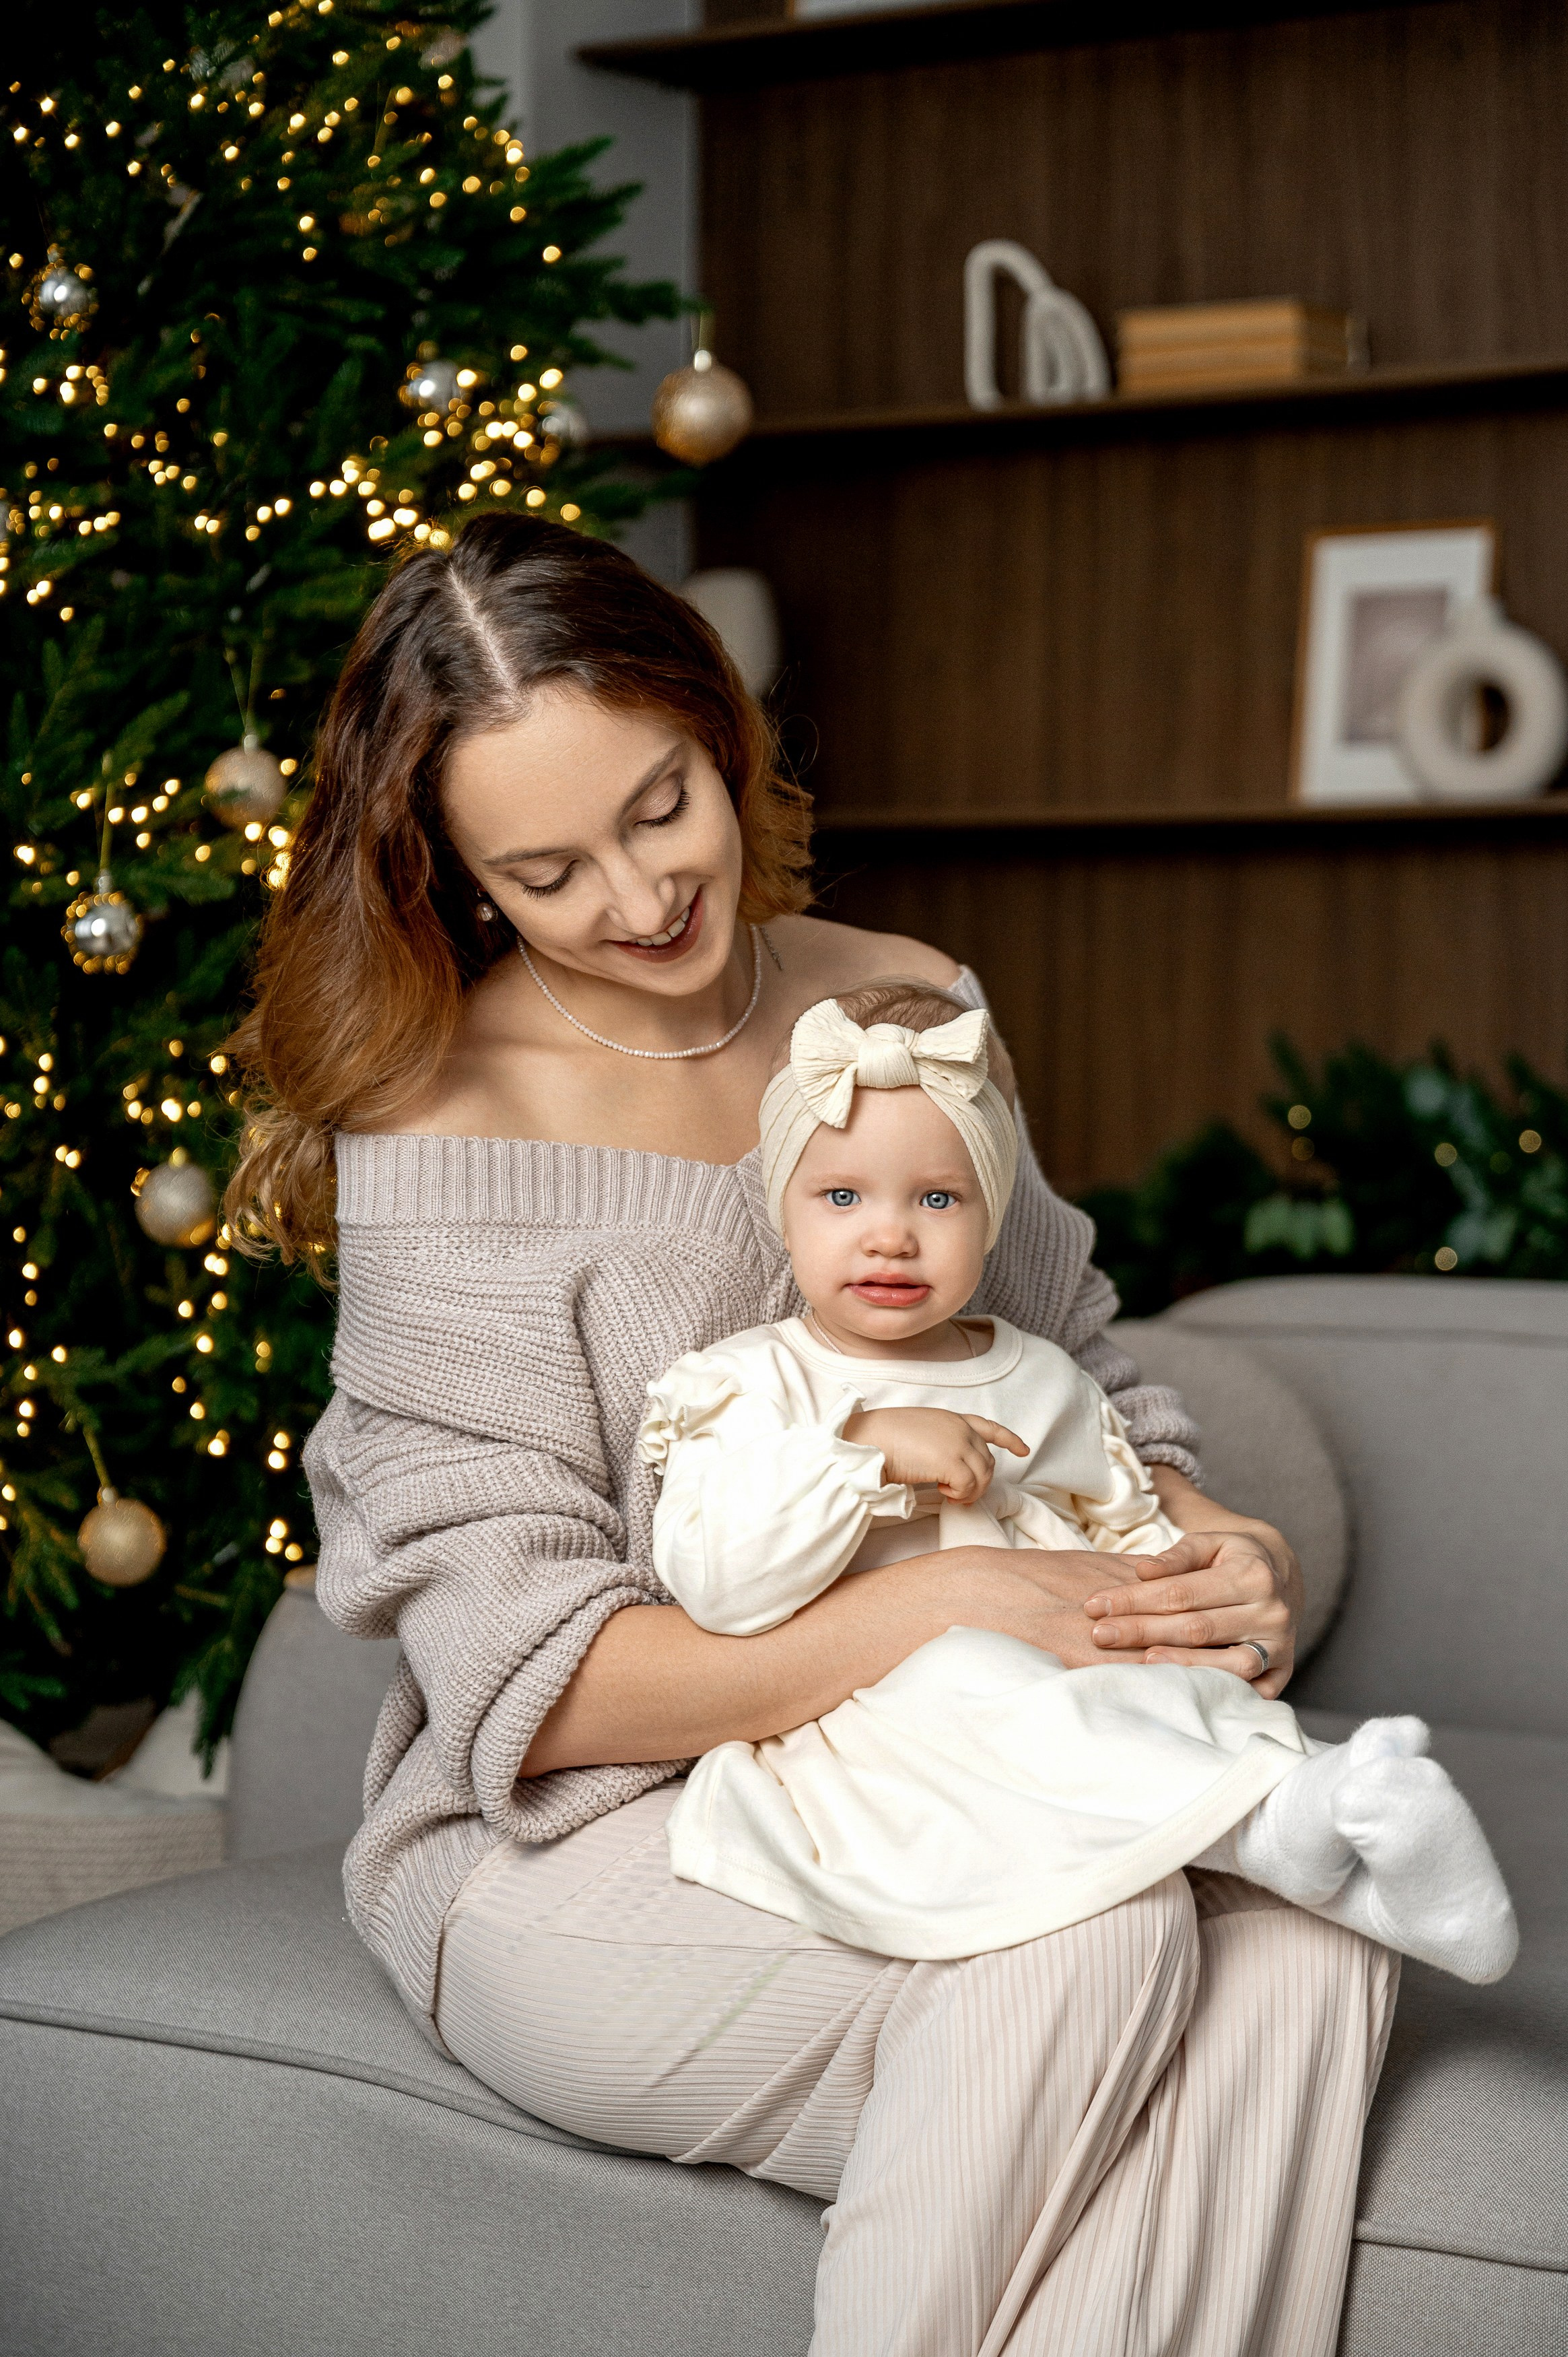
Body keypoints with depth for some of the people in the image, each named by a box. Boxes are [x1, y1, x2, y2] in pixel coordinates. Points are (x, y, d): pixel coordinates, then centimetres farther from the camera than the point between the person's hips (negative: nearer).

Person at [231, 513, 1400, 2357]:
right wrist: (935, 1612, -24)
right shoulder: (451, 1137, -11)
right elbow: (527, 1682, -15)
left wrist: (1214, 1553, -8)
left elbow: (1082, 1371, 16)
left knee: (1304, 1940, -24)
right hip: (582, 1845, -5)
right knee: (1097, 1935, -31)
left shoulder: (908, 1005, 6)